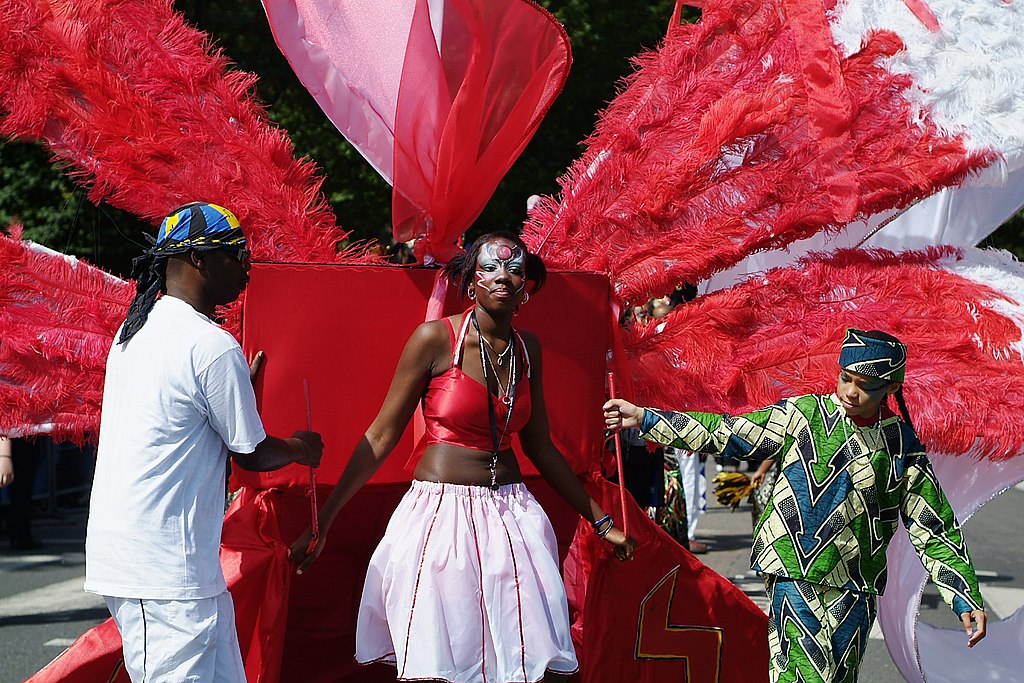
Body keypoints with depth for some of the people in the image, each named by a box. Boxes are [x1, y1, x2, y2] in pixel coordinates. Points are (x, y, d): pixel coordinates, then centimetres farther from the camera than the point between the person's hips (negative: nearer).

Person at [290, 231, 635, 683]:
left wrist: (600, 520, 23)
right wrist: (322, 522, -4)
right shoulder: (435, 339, -6)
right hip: (440, 513, -4)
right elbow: (380, 438, -2)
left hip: (512, 517, 5)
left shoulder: (527, 348, 9)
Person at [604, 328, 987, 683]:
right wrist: (644, 418, -2)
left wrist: (966, 598, 3)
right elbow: (726, 433, 3)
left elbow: (933, 528, 9)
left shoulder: (904, 447, 4)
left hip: (854, 591, 3)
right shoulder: (804, 414, 0)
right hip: (794, 576, -3)